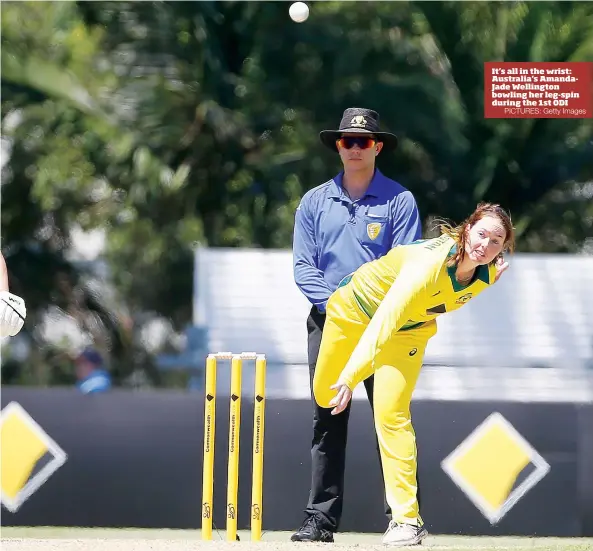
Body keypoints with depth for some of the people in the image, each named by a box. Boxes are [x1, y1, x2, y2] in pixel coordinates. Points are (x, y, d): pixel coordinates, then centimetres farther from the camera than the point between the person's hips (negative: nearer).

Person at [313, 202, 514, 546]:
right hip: (357, 309, -2)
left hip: (409, 331, 2)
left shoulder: (487, 276, -20)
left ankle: (408, 520, -10)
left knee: (392, 415, -13)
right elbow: (382, 324, -45)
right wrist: (350, 377, -50)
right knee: (326, 397, 9)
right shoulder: (429, 263, -40)